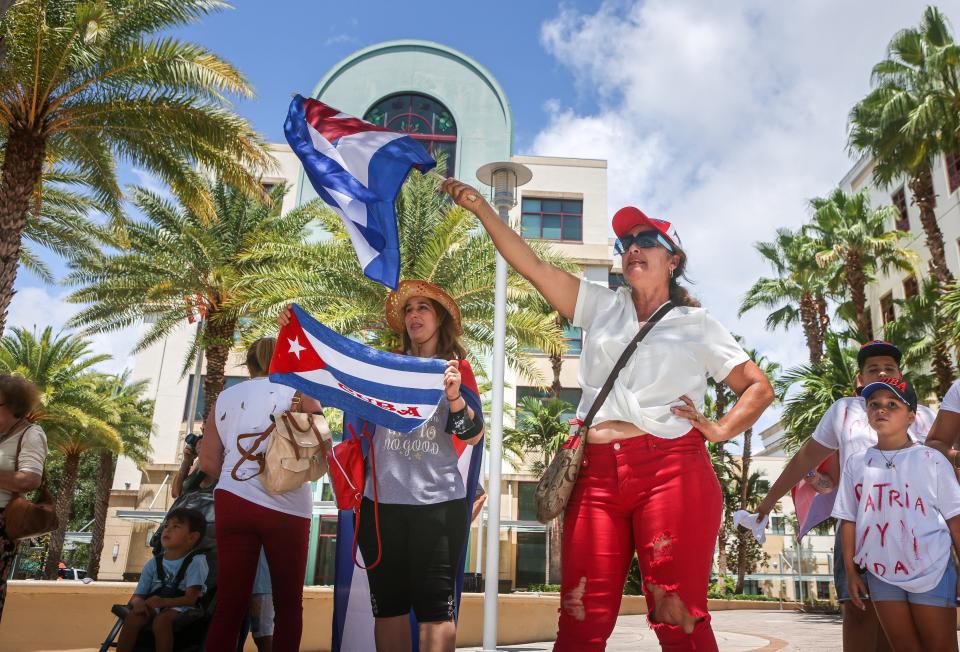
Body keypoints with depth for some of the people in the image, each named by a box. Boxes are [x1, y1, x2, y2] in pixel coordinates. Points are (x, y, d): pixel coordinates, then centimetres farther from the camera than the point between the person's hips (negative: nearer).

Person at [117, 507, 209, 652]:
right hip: (152, 606, 5)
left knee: (161, 621, -36)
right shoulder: (152, 564, 15)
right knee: (133, 616, -28)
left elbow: (191, 598, -11)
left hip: (180, 606, -4)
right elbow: (137, 595, 10)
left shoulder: (196, 561, -3)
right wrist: (138, 603, -16)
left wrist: (164, 601, -26)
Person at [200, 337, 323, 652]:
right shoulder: (299, 392, 4)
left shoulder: (225, 397, 14)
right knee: (288, 605, 8)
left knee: (229, 603, 5)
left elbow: (208, 463, 11)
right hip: (286, 507, -3)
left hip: (233, 501, 3)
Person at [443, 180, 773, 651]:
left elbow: (759, 387, 15)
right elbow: (533, 266, 10)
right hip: (597, 474, 3)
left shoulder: (697, 325, 13)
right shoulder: (602, 307, 18)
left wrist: (721, 430, -1)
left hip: (671, 472, -2)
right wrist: (481, 208, 4)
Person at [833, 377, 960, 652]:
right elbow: (849, 520, 5)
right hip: (881, 574, 3)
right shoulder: (856, 463, 2)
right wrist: (851, 571, 4)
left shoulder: (931, 460, -4)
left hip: (932, 571, -2)